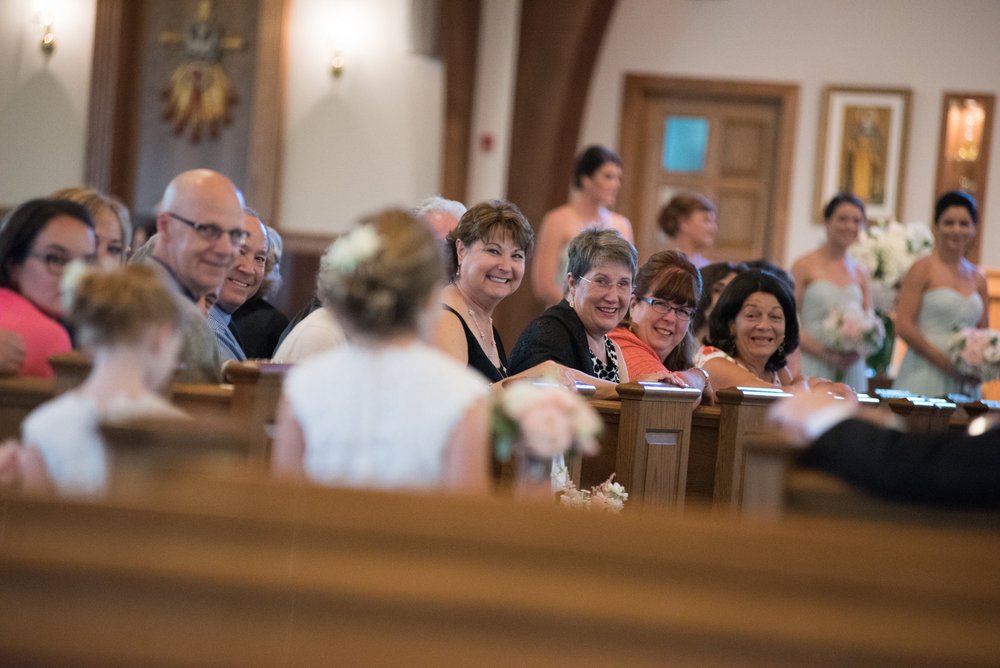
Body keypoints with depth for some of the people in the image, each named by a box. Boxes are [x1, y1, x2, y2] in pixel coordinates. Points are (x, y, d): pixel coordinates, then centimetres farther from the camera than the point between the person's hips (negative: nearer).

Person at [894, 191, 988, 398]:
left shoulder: (977, 278, 13)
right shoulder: (923, 269, -2)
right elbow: (903, 326, -9)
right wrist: (943, 361, -13)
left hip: (964, 383, 5)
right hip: (925, 378, -4)